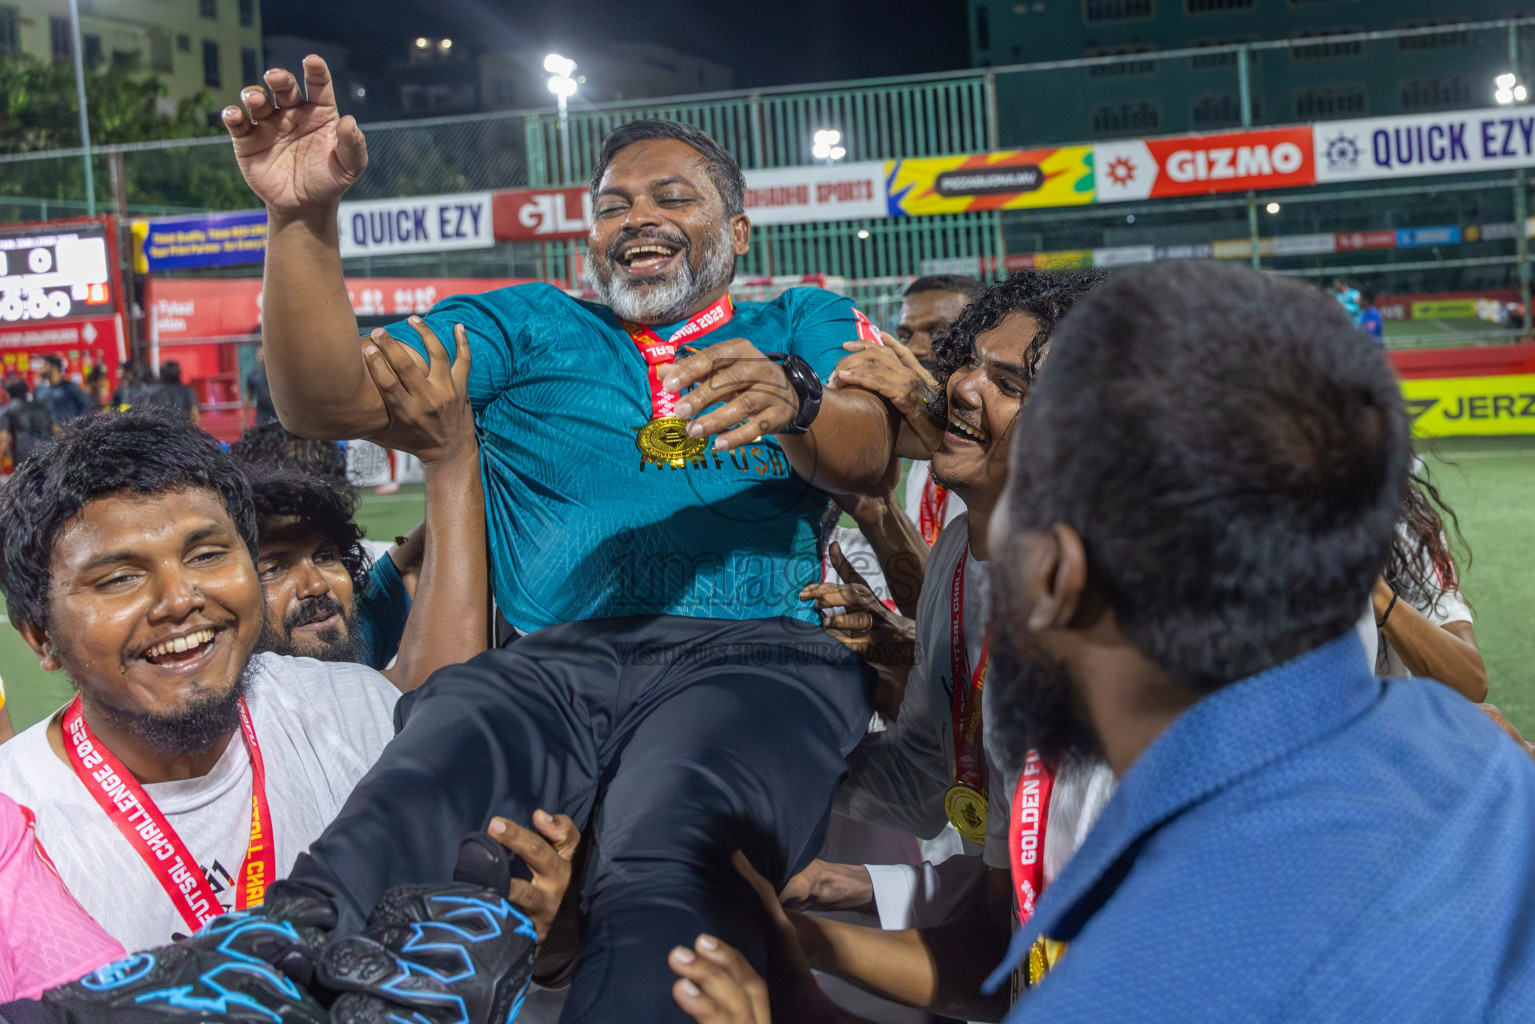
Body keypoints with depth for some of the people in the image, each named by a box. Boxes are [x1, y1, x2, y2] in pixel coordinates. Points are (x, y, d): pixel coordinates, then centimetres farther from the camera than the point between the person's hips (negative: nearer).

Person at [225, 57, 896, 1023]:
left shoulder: (804, 323, 25)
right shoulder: (527, 326, 29)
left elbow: (868, 455, 3)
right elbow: (329, 399, 16)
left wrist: (792, 403, -22)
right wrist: (304, 216, 1)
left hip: (758, 653, -1)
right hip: (550, 662, 2)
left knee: (657, 889, -38)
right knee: (367, 860, -33)